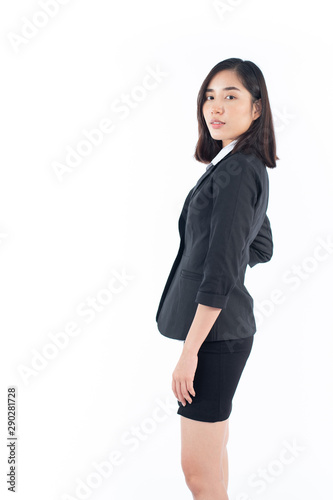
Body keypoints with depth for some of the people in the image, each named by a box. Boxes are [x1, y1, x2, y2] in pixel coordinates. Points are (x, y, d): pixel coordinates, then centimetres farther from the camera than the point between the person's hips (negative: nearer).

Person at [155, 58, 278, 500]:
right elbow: (261, 248, 25)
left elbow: (220, 274, -22)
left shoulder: (237, 171, -17)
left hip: (216, 331, -10)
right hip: (222, 328, 10)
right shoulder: (249, 168, 13)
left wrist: (189, 351, -20)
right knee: (211, 458, 20)